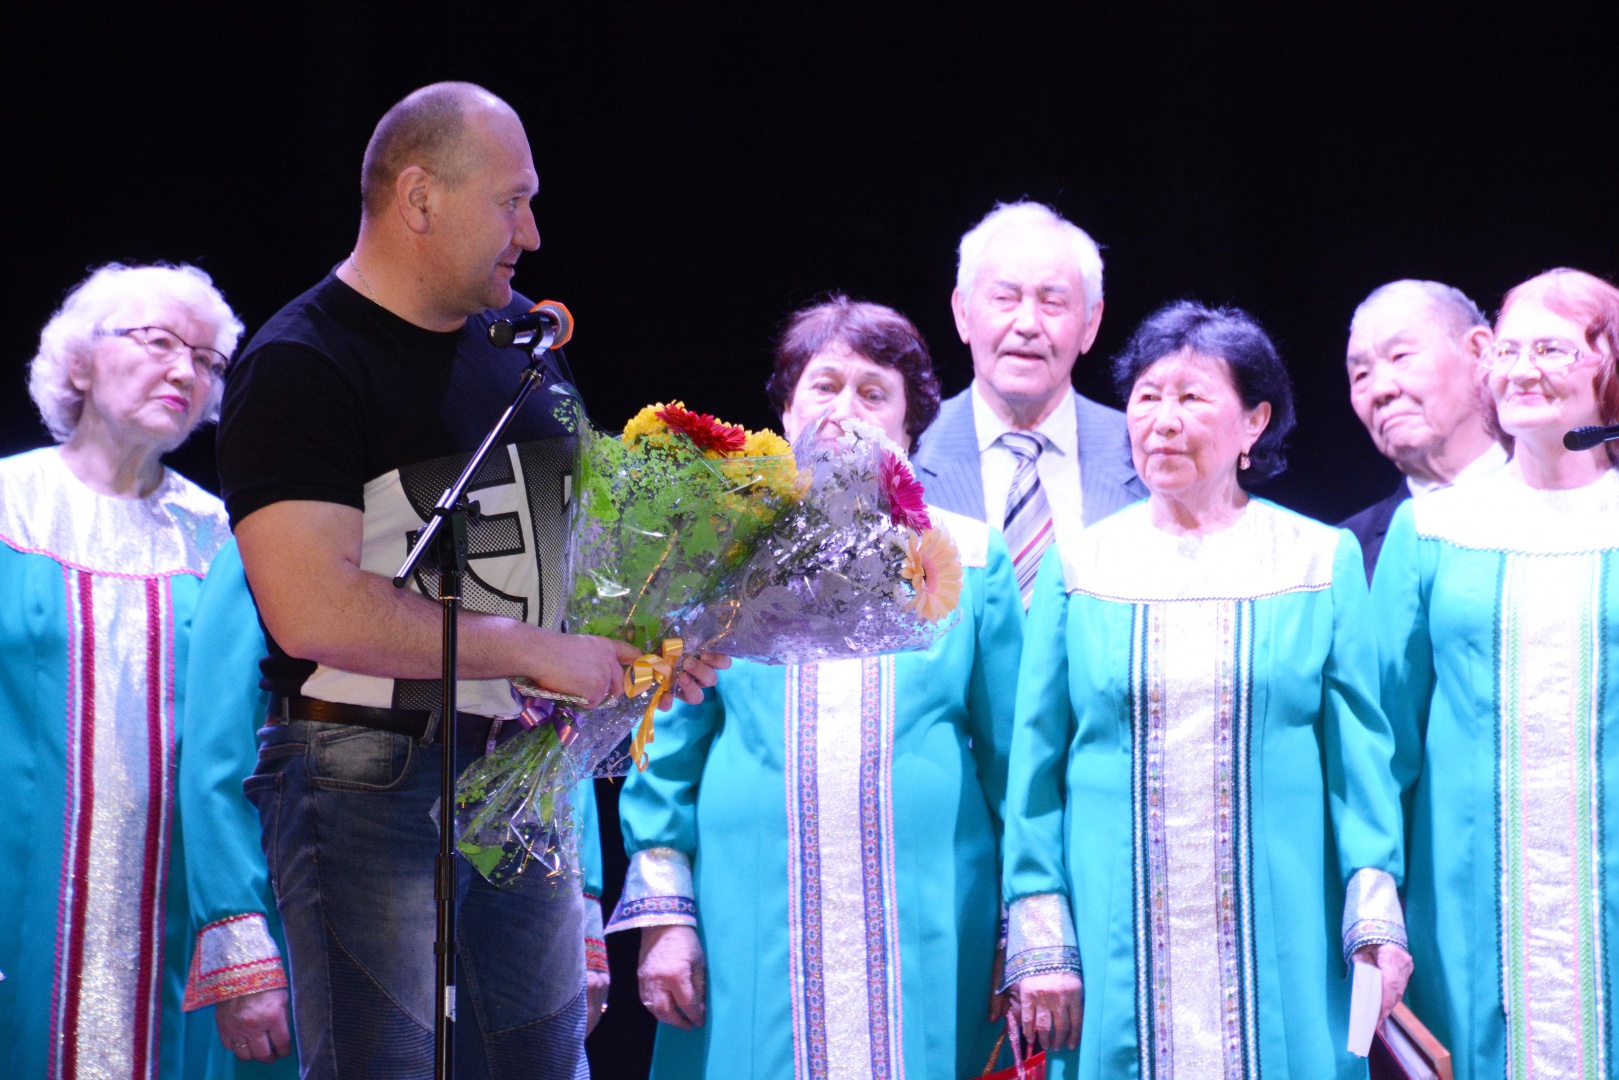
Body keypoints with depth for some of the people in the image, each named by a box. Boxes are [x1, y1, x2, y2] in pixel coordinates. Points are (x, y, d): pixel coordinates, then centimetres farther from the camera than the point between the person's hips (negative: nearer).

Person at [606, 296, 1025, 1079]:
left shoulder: (969, 559, 8)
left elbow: (1011, 759, 7)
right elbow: (668, 746, 7)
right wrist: (662, 911, -1)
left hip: (928, 937, 0)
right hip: (752, 932, 0)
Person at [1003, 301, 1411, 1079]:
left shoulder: (1322, 562, 5)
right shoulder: (1079, 567, 6)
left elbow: (1359, 753, 2)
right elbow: (1036, 762, 5)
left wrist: (1376, 922, -7)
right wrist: (1040, 938, -2)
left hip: (1279, 941, 0)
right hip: (1116, 941, 1)